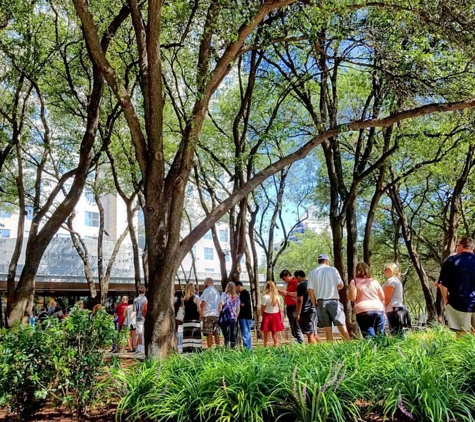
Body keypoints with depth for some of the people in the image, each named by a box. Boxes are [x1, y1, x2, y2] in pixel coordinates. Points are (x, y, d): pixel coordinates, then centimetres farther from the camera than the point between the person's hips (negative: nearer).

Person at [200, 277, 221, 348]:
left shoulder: (207, 290, -5)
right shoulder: (217, 291, 18)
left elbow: (203, 302, -12)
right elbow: (219, 304, 19)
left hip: (208, 314, -7)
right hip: (216, 314, 7)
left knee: (209, 333, -7)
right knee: (216, 333, 8)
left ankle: (210, 348, -10)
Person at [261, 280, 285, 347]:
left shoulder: (265, 297, -14)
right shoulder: (277, 297, -1)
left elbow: (262, 308, -9)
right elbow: (279, 308, 5)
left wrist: (262, 314, 9)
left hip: (267, 316, -4)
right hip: (276, 316, 4)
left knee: (266, 339, 4)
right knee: (275, 337, 11)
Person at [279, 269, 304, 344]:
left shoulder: (295, 282, -10)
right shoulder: (289, 283, 20)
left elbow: (298, 294, -22)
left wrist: (287, 293, -16)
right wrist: (282, 293, 13)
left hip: (294, 307, -10)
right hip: (289, 307, 10)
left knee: (296, 326, -11)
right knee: (292, 327, 9)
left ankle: (301, 343, -8)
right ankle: (296, 342, 13)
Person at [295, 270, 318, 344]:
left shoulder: (300, 285, -9)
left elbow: (300, 301, -14)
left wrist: (298, 314, -10)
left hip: (305, 312, -8)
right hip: (314, 310, 8)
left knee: (309, 334, -8)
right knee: (314, 333, 14)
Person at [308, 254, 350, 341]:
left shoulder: (312, 272, 7)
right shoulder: (333, 270, 1)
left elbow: (310, 290, 1)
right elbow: (341, 285, -4)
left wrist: (315, 304, 8)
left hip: (321, 302, 2)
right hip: (333, 301, -2)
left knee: (328, 329, 6)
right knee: (342, 327, 0)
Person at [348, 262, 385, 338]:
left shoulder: (354, 282, 3)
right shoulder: (374, 281, 14)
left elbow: (352, 298, -6)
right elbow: (383, 297, 14)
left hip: (363, 311, -3)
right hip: (378, 309, 3)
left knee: (369, 336, -8)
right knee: (380, 335, 8)